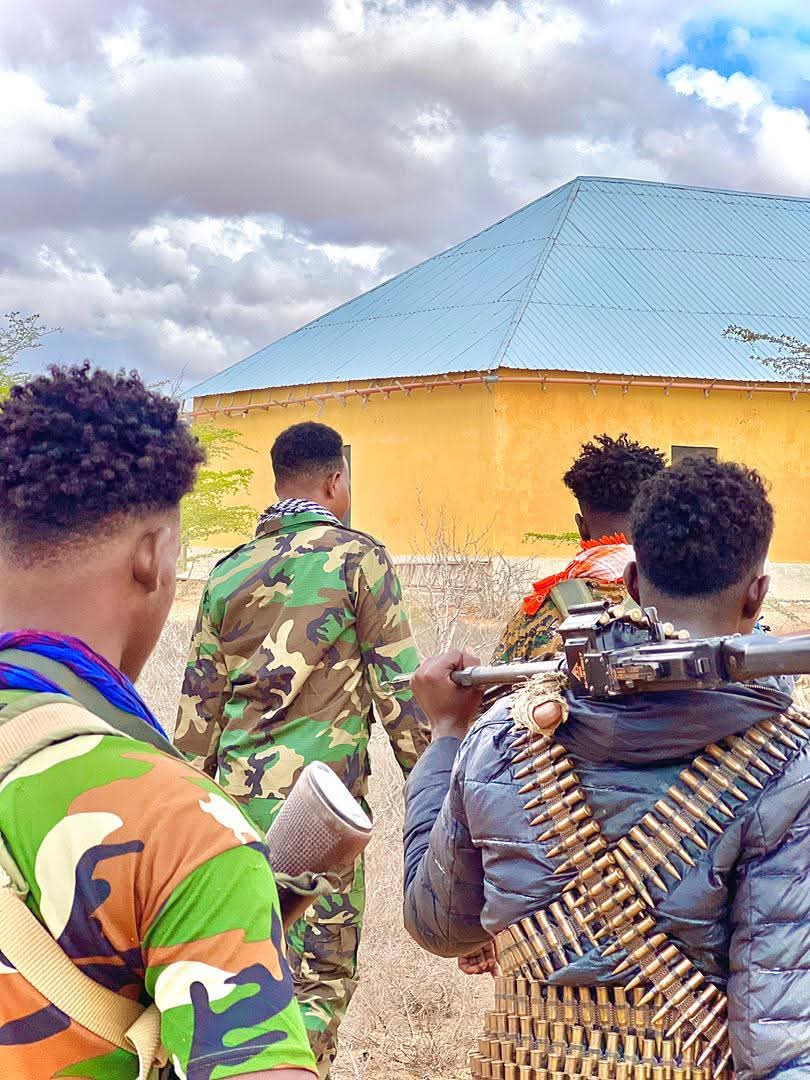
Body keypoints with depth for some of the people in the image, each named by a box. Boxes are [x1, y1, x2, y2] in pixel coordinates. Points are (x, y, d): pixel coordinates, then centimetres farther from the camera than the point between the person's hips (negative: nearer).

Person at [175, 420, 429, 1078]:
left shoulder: (230, 572, 13)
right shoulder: (356, 556, -2)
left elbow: (198, 704, 14)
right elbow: (398, 687, -6)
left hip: (237, 801, 6)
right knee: (319, 974, -2)